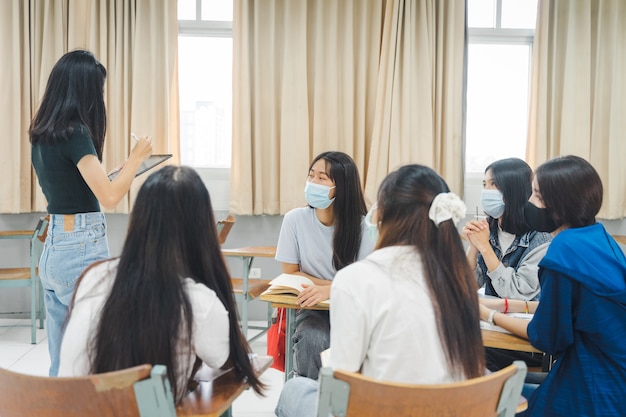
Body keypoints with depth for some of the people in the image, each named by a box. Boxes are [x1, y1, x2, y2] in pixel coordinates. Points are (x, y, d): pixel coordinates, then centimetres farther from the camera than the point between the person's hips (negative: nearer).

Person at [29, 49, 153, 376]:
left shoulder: (41, 134, 11)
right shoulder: (75, 133, -15)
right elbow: (109, 197, -20)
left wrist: (125, 169, 19)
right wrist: (136, 159, -6)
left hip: (52, 248, 9)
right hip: (82, 248, -9)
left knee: (61, 363, 16)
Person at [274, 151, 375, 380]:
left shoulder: (362, 226, -8)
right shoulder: (295, 219, -7)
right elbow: (290, 274, -1)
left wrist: (329, 290, -30)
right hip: (313, 309, 0)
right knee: (313, 341, -31)